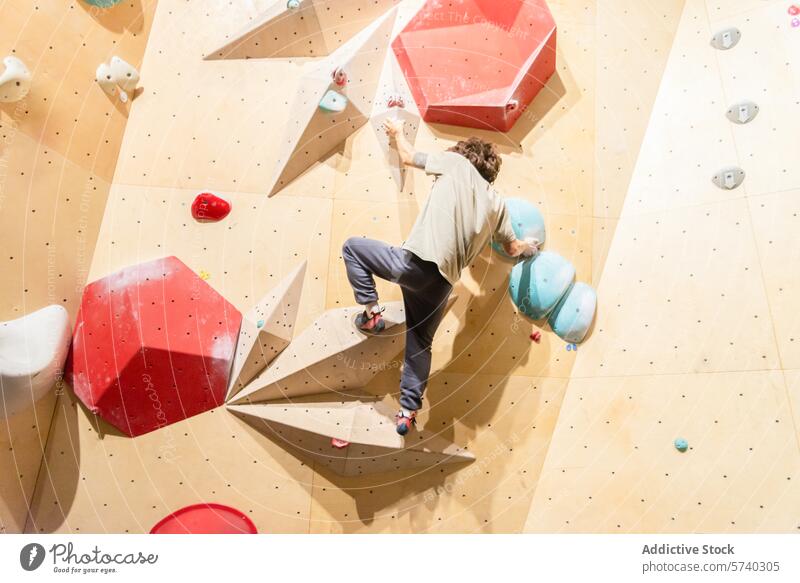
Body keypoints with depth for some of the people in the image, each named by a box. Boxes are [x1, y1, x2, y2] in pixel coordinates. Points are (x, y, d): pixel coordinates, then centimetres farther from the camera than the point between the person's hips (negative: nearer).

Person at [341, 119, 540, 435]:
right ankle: (408, 411, 24)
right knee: (420, 342, 23)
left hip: (414, 262, -5)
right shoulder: (496, 202, 20)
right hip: (442, 281, 5)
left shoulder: (456, 162, 10)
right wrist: (530, 246, 51)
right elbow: (512, 247, 28)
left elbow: (408, 156, 19)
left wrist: (397, 131, 40)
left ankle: (371, 314, 15)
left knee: (352, 247, 18)